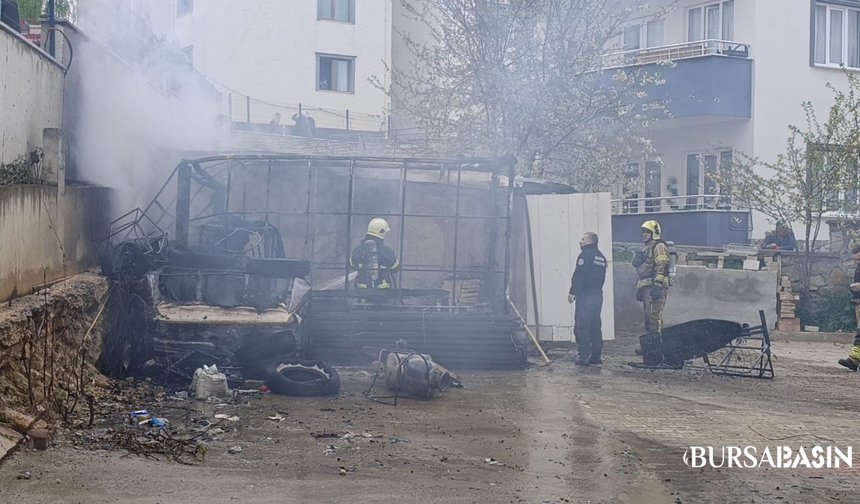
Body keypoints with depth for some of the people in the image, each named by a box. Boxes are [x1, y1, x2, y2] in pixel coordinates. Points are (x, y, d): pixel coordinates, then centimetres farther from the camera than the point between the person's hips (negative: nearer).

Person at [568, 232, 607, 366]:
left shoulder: (585, 255, -9)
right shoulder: (602, 257, 17)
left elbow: (578, 275, -15)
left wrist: (572, 292, -12)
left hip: (585, 295, -8)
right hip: (598, 295, 8)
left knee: (582, 327, -6)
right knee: (595, 326, 11)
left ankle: (583, 357, -9)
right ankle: (596, 356, 12)